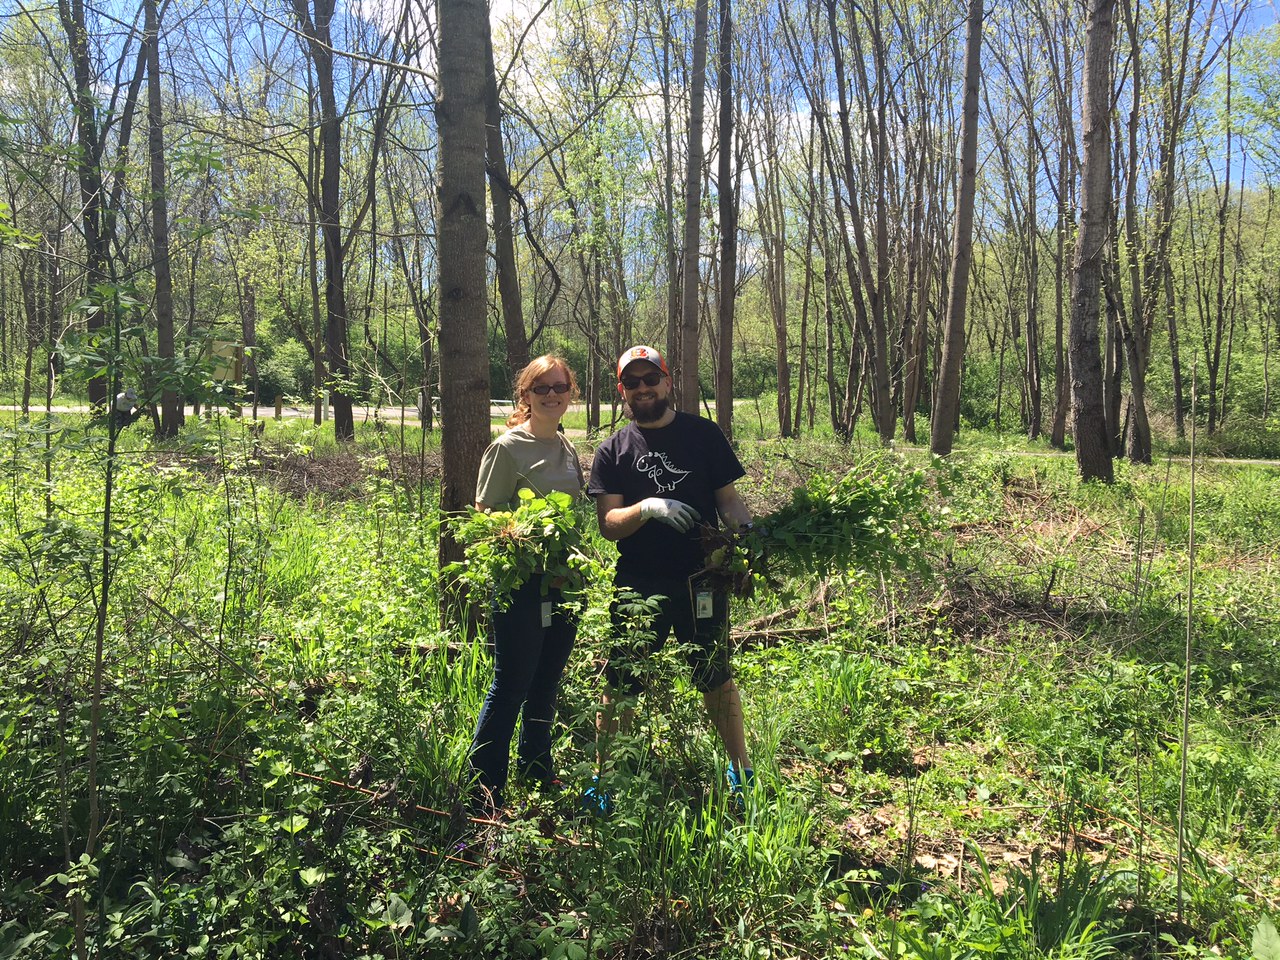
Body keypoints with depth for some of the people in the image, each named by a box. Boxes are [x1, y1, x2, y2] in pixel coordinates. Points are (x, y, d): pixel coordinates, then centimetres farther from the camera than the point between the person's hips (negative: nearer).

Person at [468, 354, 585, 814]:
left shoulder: (568, 447, 12)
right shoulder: (508, 447, -10)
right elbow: (485, 516, -10)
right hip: (521, 581, -7)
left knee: (546, 683, 18)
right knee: (511, 686, -3)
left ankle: (537, 775, 35)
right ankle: (484, 793, 10)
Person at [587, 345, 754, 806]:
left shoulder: (704, 434, 5)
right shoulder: (612, 451, 5)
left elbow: (729, 500, 5)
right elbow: (608, 524, -3)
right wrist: (647, 508, -22)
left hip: (699, 581, 0)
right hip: (638, 585, 0)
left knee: (716, 677, 11)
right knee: (620, 683, 6)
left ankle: (741, 769, 28)